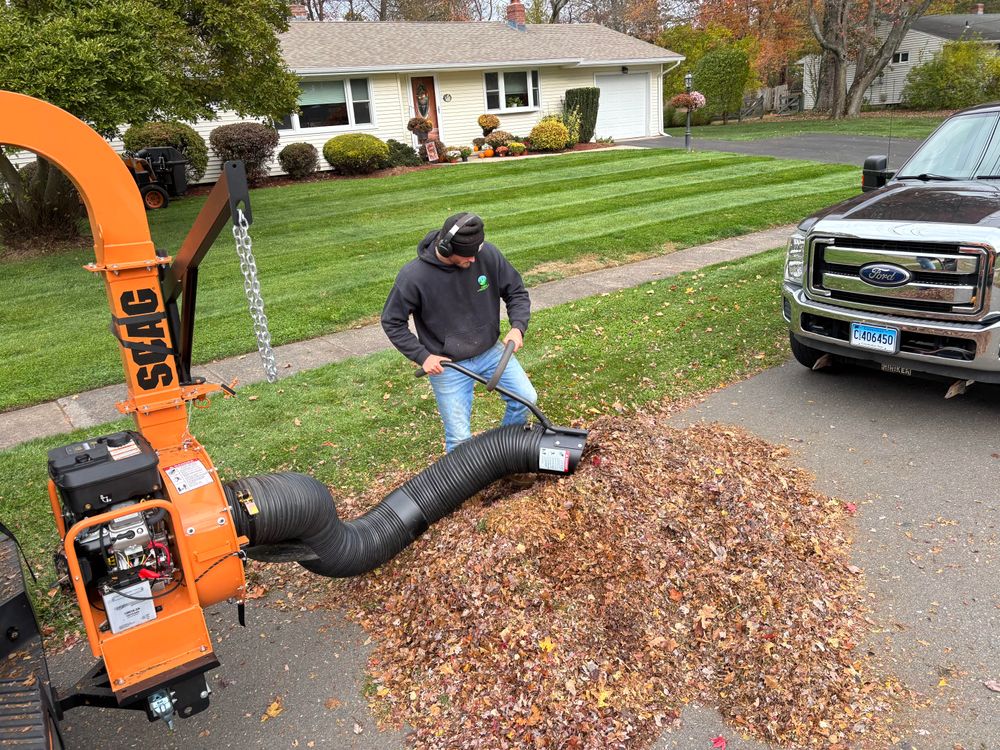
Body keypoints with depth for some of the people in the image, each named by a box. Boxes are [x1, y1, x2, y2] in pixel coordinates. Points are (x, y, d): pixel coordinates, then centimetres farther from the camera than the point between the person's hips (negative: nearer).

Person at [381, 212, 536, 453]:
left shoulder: (487, 254, -15)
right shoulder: (413, 277, -22)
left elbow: (517, 292, -1)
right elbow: (392, 322, -8)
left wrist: (518, 327, -17)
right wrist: (423, 356, -15)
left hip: (490, 350, 4)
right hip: (447, 364, -3)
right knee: (460, 439, 0)